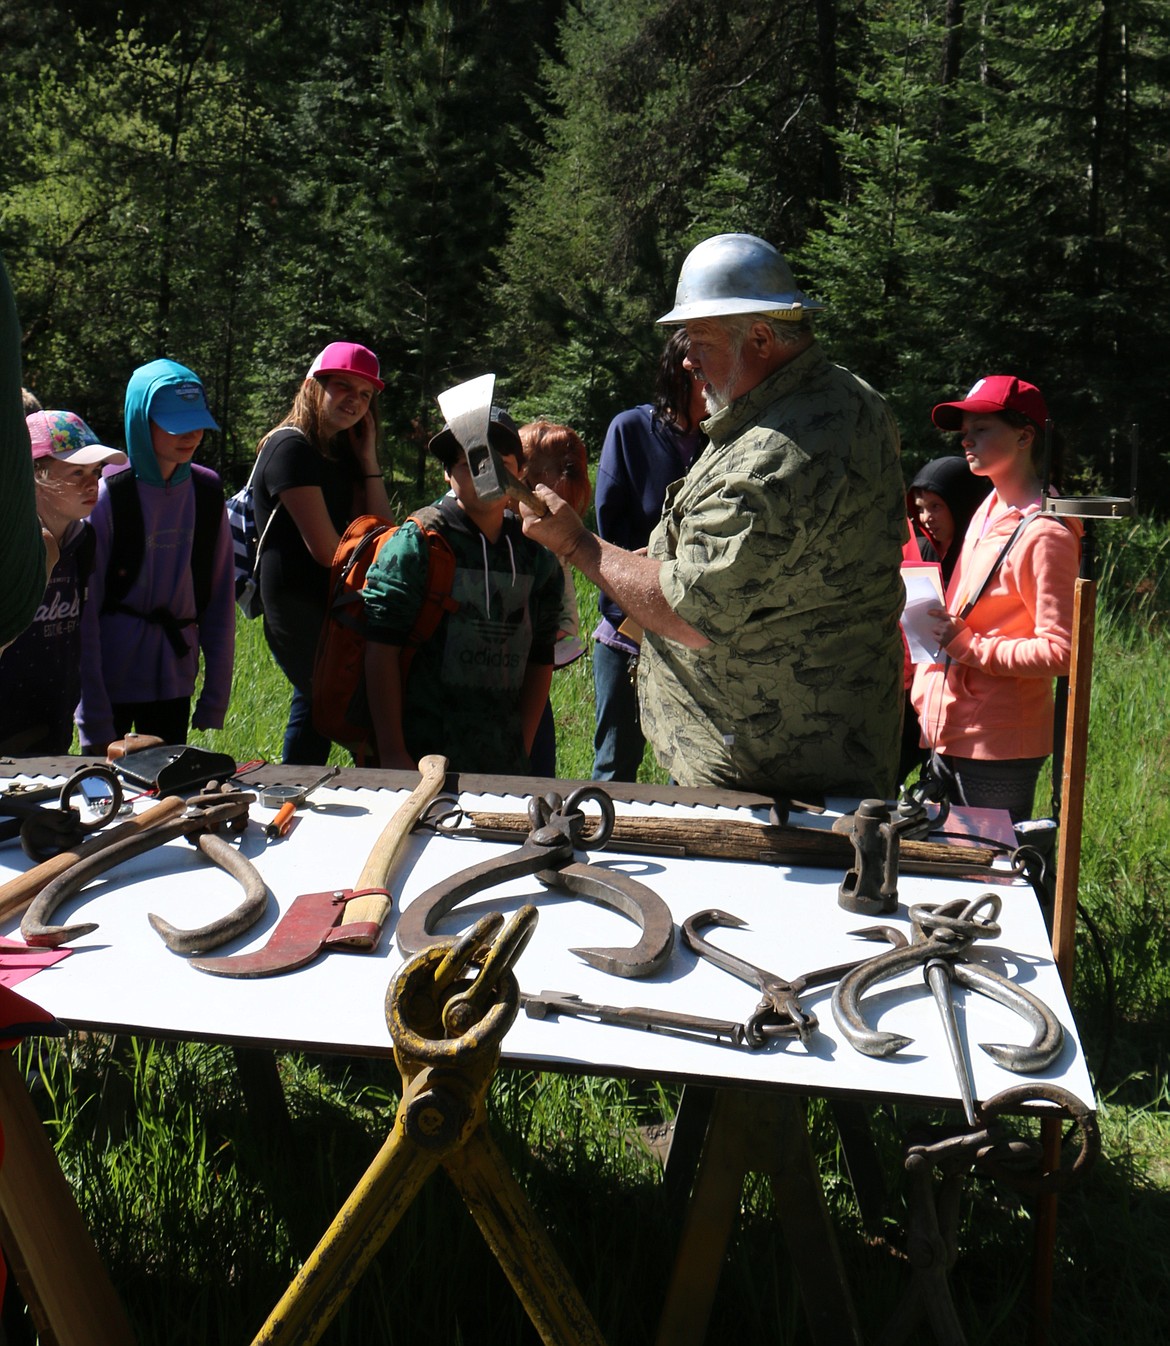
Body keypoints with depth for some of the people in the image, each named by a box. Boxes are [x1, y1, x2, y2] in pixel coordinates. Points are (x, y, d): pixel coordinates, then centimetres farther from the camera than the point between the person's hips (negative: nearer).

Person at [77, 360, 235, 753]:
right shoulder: (106, 497, -10)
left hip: (174, 683, 4)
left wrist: (216, 693, 3)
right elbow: (84, 613, -10)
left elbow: (220, 599, 6)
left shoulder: (207, 493, 2)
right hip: (110, 683, -3)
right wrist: (94, 721, -12)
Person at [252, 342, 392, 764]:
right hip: (296, 606, -9)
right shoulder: (291, 448, -14)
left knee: (317, 707, 18)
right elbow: (326, 549, -19)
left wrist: (368, 460, 2)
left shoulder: (343, 452, 14)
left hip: (329, 605, 9)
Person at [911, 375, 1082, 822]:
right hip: (948, 737, 9)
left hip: (998, 749, -9)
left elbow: (1059, 653, -19)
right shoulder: (989, 511, 12)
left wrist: (968, 646, -19)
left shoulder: (1045, 535, -16)